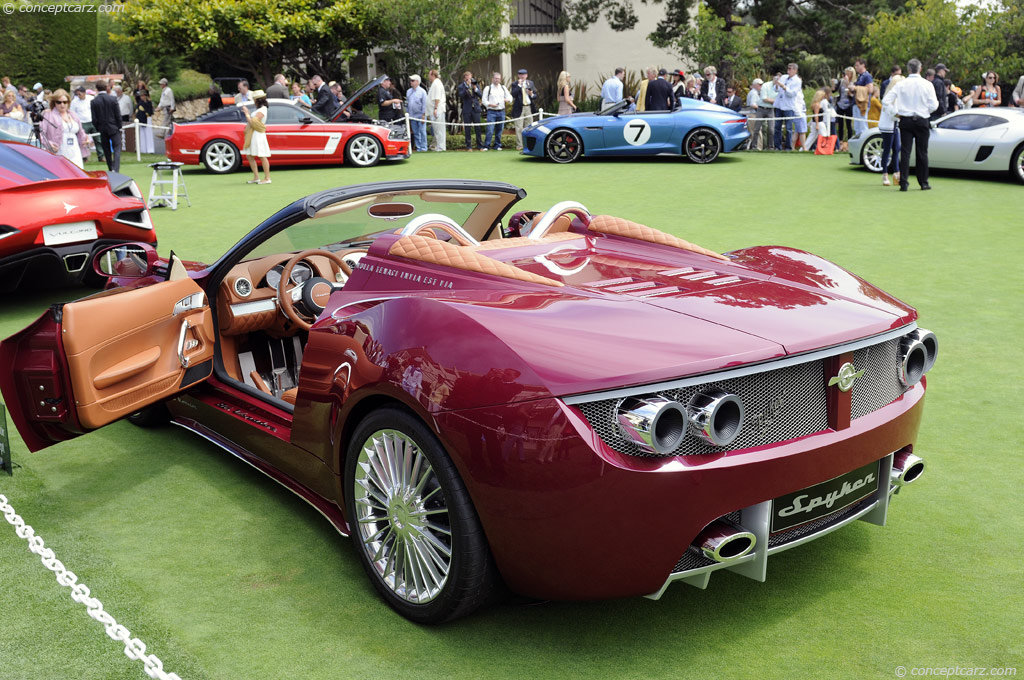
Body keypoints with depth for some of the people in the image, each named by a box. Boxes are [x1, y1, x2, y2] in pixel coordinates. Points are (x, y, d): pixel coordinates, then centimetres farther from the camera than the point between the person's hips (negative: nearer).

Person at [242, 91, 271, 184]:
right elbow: (252, 121, 17)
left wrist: (247, 113, -12)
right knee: (250, 156, 11)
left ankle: (267, 178, -3)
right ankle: (256, 177, 14)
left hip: (258, 136, -11)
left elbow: (253, 122, -21)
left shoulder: (261, 111, -15)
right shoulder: (259, 109, 16)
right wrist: (247, 113, 12)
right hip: (253, 136, 11)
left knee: (262, 157, -6)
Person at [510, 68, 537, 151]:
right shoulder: (515, 84, 1)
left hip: (529, 108, 4)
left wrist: (532, 94, -11)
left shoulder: (530, 83, 13)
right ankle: (519, 145, -3)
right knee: (519, 128, -6)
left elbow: (535, 95, 11)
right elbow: (513, 94, -15)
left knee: (529, 127, 6)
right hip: (519, 108, -4)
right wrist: (519, 85, -16)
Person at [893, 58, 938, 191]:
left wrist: (895, 112, 6)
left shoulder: (900, 84, -2)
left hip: (905, 120, 0)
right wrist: (926, 110, 16)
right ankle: (924, 183, 15)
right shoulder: (927, 84, -4)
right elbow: (933, 105, -6)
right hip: (922, 121, 0)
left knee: (905, 152, 1)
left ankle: (903, 183, -6)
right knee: (922, 152, 8)